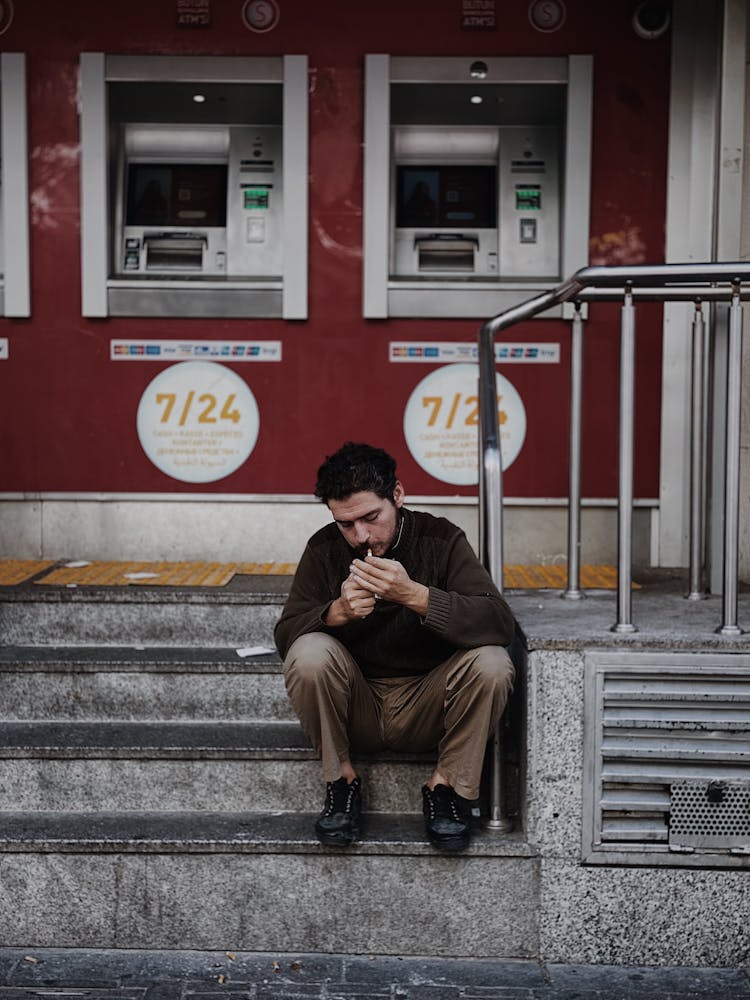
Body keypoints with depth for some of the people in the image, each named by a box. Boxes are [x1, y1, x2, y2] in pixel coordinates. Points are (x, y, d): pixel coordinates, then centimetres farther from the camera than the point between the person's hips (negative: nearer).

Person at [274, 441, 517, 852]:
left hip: (426, 709, -1)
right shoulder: (324, 549, -4)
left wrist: (413, 595, -35)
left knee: (491, 661, -28)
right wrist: (338, 611, -29)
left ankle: (447, 782, -6)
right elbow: (285, 635, -8)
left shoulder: (441, 539, -9)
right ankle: (340, 778, -6)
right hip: (355, 708, 1)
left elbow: (501, 623, -22)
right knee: (309, 654, -28)